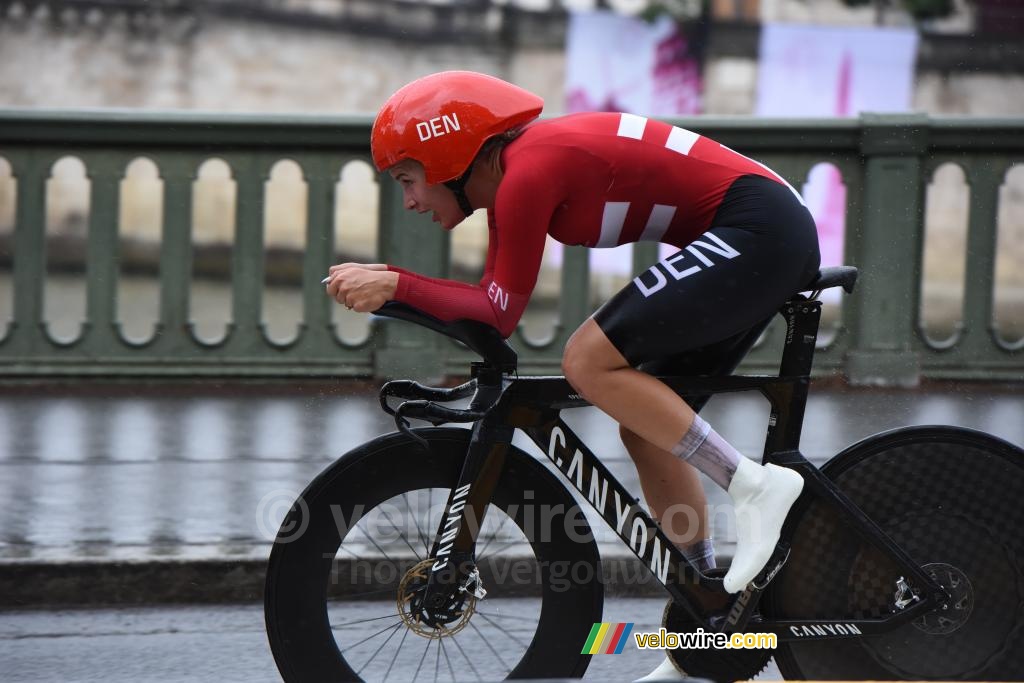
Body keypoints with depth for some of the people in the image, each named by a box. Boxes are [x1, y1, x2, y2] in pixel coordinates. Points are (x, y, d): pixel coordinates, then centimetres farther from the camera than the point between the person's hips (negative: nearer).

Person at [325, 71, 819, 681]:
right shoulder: (510, 177, 14)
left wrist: (395, 285, -12)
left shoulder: (527, 171, -15)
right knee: (645, 427, 12)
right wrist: (387, 283, 3)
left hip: (755, 228, -10)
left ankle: (754, 484, -14)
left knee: (590, 362, -17)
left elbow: (500, 315, -14)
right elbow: (491, 304, 14)